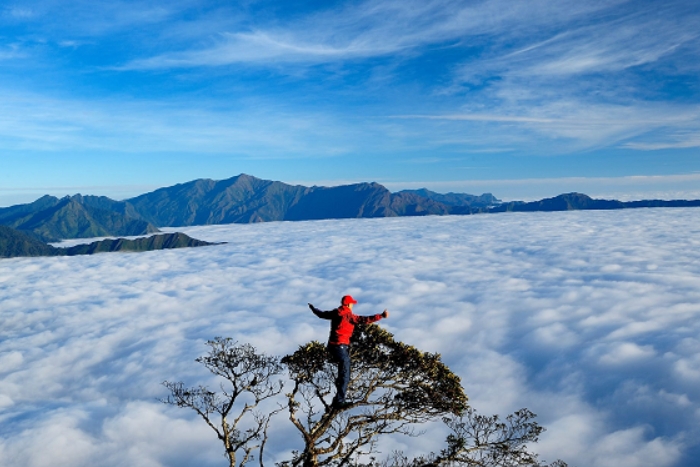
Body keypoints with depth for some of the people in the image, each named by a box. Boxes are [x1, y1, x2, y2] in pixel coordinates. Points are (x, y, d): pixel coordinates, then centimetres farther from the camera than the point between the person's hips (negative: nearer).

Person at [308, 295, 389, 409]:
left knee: (342, 373, 21)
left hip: (332, 345, 9)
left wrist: (313, 308, 45)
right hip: (341, 347, -9)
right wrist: (381, 316, -23)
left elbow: (321, 314, 24)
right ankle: (339, 401, -2)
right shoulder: (348, 315, -15)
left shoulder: (335, 313, 8)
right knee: (345, 376, -2)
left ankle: (338, 399, 27)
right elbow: (364, 320, -24)